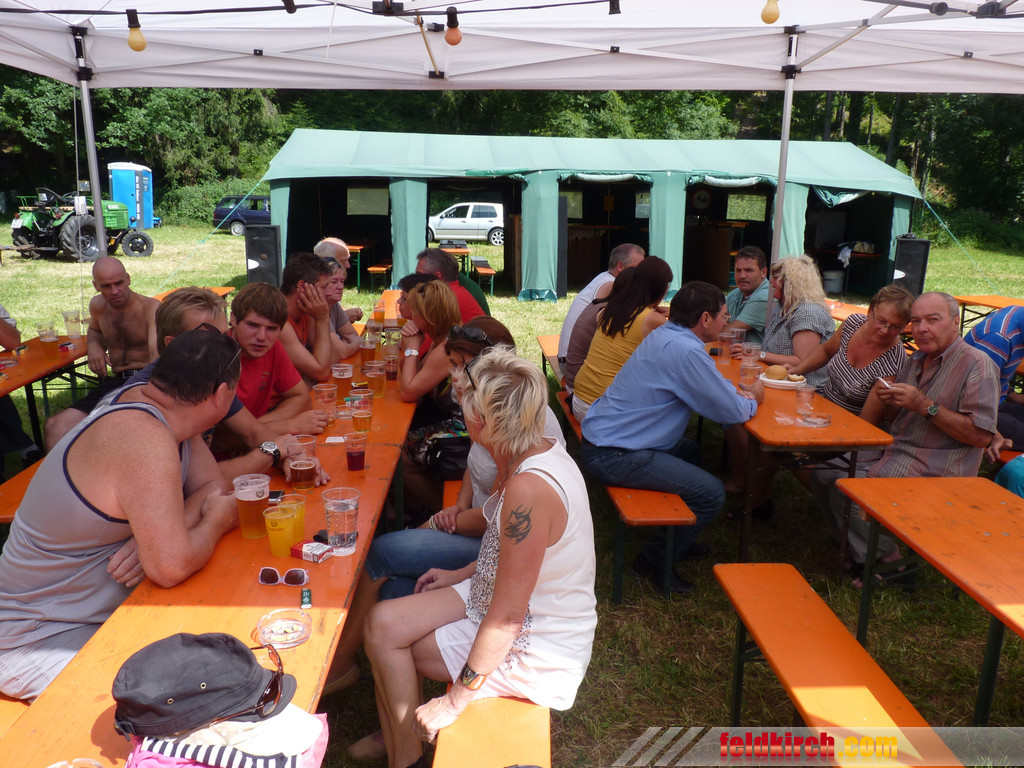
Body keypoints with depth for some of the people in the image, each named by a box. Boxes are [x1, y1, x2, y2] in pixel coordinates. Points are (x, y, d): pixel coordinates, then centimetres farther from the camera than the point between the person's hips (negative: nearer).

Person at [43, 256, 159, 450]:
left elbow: (157, 354, -19)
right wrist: (93, 345, 15)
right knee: (56, 426, -18)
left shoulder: (150, 307, -5)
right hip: (115, 382, 6)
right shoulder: (98, 306, 16)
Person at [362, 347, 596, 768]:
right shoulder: (541, 452, -4)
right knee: (382, 622, 2)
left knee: (386, 639, 1)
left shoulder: (529, 488, -33)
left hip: (539, 653, -8)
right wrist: (461, 574, 15)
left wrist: (455, 700, -17)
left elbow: (507, 618, -28)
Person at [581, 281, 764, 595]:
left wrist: (738, 391, 11)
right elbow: (733, 412, -15)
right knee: (711, 494, -8)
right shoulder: (686, 351, -21)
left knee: (691, 451, 27)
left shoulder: (665, 335, 10)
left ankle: (677, 540, 38)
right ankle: (655, 562, 10)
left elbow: (710, 387, 27)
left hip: (601, 437, 11)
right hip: (614, 457, -11)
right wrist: (753, 399, 7)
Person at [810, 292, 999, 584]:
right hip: (893, 451, 8)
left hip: (935, 471, -8)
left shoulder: (976, 364, -11)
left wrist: (925, 406, -23)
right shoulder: (917, 360, 14)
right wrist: (885, 400, -3)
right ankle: (857, 548, 11)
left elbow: (981, 435, -19)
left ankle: (888, 561, -2)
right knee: (823, 473, -2)